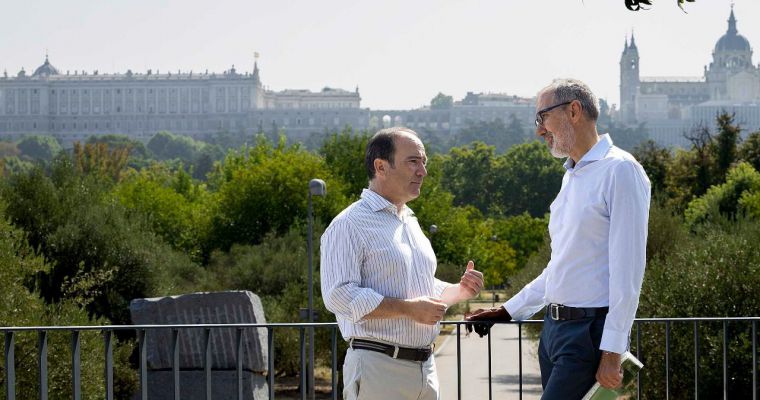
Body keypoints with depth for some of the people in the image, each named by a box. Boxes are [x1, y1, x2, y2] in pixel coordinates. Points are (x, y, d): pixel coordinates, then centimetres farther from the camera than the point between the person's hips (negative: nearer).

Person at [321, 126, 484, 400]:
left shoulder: (411, 223, 21)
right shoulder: (349, 225, -8)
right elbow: (339, 295, -20)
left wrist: (460, 291, 12)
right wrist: (409, 308, -21)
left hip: (424, 367, 9)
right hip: (377, 367, -9)